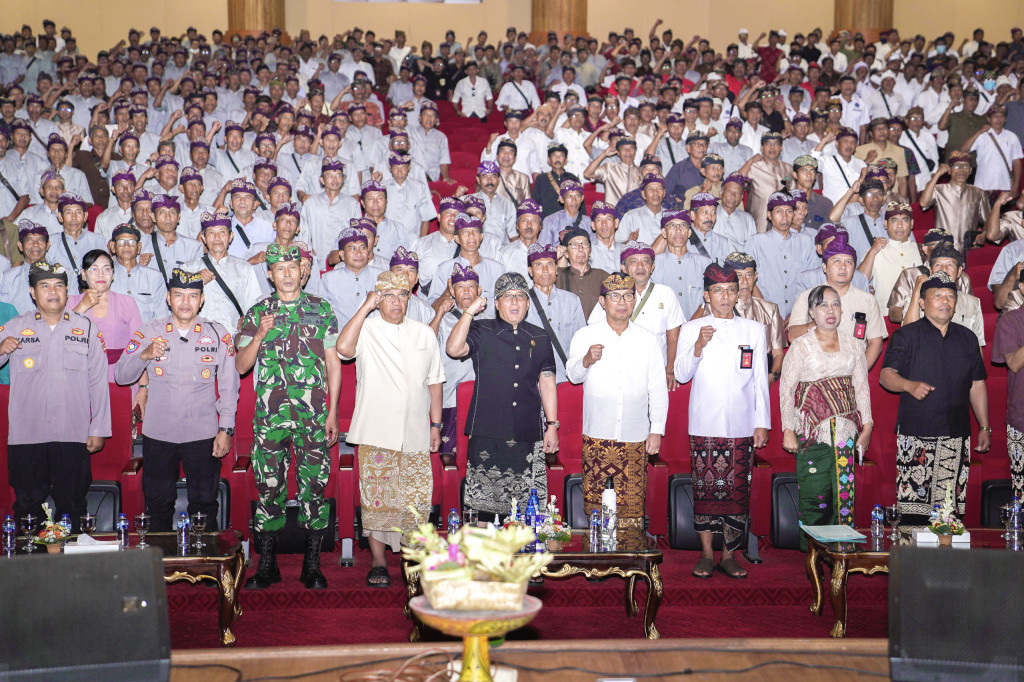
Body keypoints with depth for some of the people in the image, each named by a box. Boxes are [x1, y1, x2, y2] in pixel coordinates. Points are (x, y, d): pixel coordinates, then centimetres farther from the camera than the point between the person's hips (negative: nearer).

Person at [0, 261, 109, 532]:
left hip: (73, 436, 0)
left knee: (71, 506, 6)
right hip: (26, 436, 0)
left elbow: (98, 382, 7)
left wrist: (99, 430, 3)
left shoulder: (86, 328, 8)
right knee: (27, 505, 6)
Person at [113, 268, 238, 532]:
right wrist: (144, 355, -17)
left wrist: (226, 429, -2)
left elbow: (229, 386, 4)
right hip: (157, 433, 1)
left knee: (204, 503, 5)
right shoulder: (147, 332, 3)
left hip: (203, 434, -1)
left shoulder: (218, 335, 1)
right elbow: (120, 376, 2)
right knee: (158, 503, 10)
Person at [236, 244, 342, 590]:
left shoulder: (321, 309, 6)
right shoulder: (257, 313, 9)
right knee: (269, 486, 3)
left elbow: (333, 363, 7)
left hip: (313, 414, -1)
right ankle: (267, 565, 14)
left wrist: (333, 413, 2)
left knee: (314, 485, 0)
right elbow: (241, 366, 8)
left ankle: (312, 565, 10)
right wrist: (259, 336, -10)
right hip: (269, 415, 1)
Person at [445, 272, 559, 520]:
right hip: (487, 434, -2)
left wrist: (552, 426, 9)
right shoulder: (481, 332, 5)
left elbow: (547, 383, 14)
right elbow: (453, 349, -14)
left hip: (528, 436, 2)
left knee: (530, 509, 2)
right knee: (483, 504, 0)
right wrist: (470, 312, -12)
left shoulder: (540, 338, 13)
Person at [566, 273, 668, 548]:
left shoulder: (647, 340, 9)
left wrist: (657, 430, 3)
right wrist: (587, 360, -26)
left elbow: (658, 388, 9)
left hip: (635, 437, 1)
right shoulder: (585, 336, 6)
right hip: (597, 435, -1)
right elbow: (573, 375, -5)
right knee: (595, 504, 0)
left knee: (632, 504, 0)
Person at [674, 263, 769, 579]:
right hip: (704, 424, -1)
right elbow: (681, 375, 0)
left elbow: (760, 379, 10)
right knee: (704, 488, 0)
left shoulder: (754, 330, 10)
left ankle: (729, 554, 10)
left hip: (741, 426, 1)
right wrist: (698, 346, -16)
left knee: (737, 490, 1)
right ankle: (706, 553, 10)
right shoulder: (691, 329, 7)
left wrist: (762, 423, 5)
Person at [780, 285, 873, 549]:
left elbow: (862, 387, 14)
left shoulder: (852, 346, 12)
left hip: (846, 428, 3)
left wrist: (867, 426, 7)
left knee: (844, 487, 1)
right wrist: (788, 430, -4)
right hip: (813, 428, -3)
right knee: (814, 489, -5)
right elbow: (786, 389, 1)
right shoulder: (801, 346, 2)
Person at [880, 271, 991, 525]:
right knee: (914, 498, -8)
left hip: (956, 436, 3)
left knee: (953, 503, 0)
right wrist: (910, 385, -24)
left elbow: (977, 385, 19)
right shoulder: (905, 336, 4)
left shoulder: (967, 338, 17)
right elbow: (886, 376, -3)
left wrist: (985, 427, 15)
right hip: (915, 435, -3)